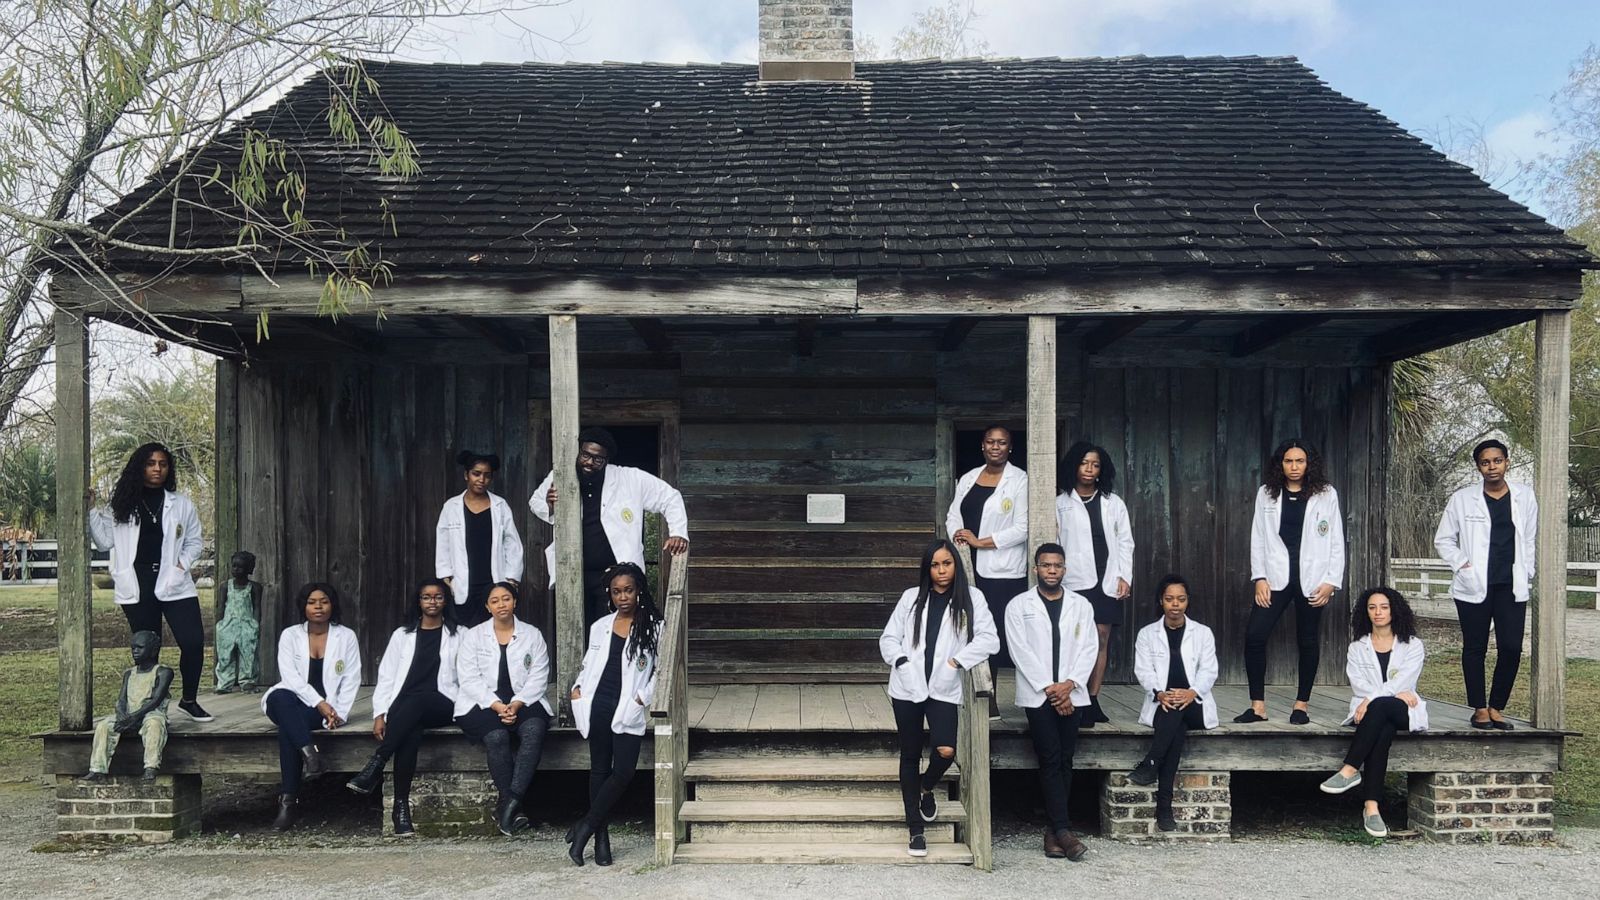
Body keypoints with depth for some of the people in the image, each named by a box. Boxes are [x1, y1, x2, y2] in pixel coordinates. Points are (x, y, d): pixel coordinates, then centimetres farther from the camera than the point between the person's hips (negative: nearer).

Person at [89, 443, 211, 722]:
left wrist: (183, 564, -2)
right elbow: (106, 541, 5)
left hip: (174, 584, 0)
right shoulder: (123, 504, 7)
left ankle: (189, 700, 12)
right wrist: (91, 510, -2)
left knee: (193, 642, -8)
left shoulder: (181, 504, 8)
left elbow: (194, 541, 14)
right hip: (138, 586, 0)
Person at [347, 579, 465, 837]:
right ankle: (401, 807, -40)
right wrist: (380, 714, -1)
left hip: (442, 707, -1)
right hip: (403, 707, 1)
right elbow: (386, 677, 12)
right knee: (410, 732, -36)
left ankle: (375, 767, -39)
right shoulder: (403, 635, 19)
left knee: (415, 701, -38)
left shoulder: (459, 636, 15)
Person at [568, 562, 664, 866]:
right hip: (599, 706, 3)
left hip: (629, 711, -3)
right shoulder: (601, 626, 12)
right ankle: (601, 838, 15)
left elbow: (660, 669, 0)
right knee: (600, 769, 7)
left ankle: (585, 827, 3)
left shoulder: (653, 627, 1)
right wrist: (578, 687, 3)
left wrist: (643, 697, -10)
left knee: (623, 772, -12)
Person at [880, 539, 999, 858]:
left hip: (944, 689, -1)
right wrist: (901, 661, -8)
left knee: (945, 751, -17)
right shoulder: (911, 597, 8)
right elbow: (888, 638, 9)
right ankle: (916, 829, 19)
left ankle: (926, 788, 20)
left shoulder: (971, 598, 3)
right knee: (910, 756, 7)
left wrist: (957, 661, -12)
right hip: (908, 687, 2)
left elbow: (989, 639, -5)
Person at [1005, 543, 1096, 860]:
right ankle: (1063, 830, -10)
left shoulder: (1081, 605, 12)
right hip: (1037, 695, -2)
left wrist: (1069, 685, -10)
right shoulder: (1019, 606, 5)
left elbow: (1088, 648, 4)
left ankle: (1053, 830, 6)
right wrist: (1049, 688, -11)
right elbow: (1021, 651, -3)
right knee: (1050, 760, -8)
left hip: (1071, 695, 3)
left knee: (1064, 761, 1)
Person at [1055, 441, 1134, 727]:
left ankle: (1093, 700, 8)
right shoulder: (1061, 504, 6)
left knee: (1102, 638, 1)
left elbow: (1125, 542, 13)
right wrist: (1055, 577, -6)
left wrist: (1124, 577, 3)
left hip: (1107, 581, 3)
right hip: (1075, 581, -3)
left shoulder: (1114, 503, 14)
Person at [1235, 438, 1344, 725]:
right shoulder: (1266, 494, 6)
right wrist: (1259, 578, -3)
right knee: (1254, 635, -11)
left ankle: (1302, 704, 21)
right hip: (1275, 577, 1)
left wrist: (1331, 581, -5)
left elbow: (1336, 541, 2)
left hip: (1312, 580, -1)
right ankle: (1258, 706, -3)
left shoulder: (1326, 494, 3)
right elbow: (1258, 538, 6)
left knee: (1308, 642, 7)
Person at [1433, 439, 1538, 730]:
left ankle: (1496, 707, 14)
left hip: (1512, 587, 1)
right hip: (1474, 587, -1)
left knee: (1511, 648, -2)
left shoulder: (1525, 497, 5)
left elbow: (1530, 539, 14)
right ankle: (1479, 709, 17)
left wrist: (1526, 572, 6)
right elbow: (1443, 540, 6)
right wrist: (1462, 564, -5)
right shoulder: (1462, 499, 0)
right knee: (1474, 649, 5)